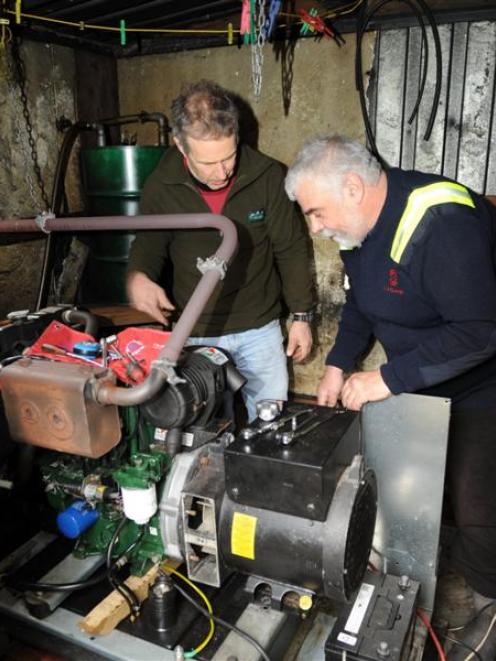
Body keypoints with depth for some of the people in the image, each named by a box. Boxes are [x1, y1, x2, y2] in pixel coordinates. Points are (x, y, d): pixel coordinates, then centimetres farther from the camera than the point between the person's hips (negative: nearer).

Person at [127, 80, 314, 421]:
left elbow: (291, 249, -3)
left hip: (259, 327, 0)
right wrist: (138, 276, -20)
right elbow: (149, 244, 3)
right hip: (195, 333, 1)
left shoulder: (269, 177, -14)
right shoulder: (160, 187, -11)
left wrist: (301, 316, 0)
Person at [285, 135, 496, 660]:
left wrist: (387, 379, -31)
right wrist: (338, 364, 0)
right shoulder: (360, 222, -4)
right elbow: (362, 299, 10)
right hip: (418, 378, 7)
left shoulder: (442, 222, -32)